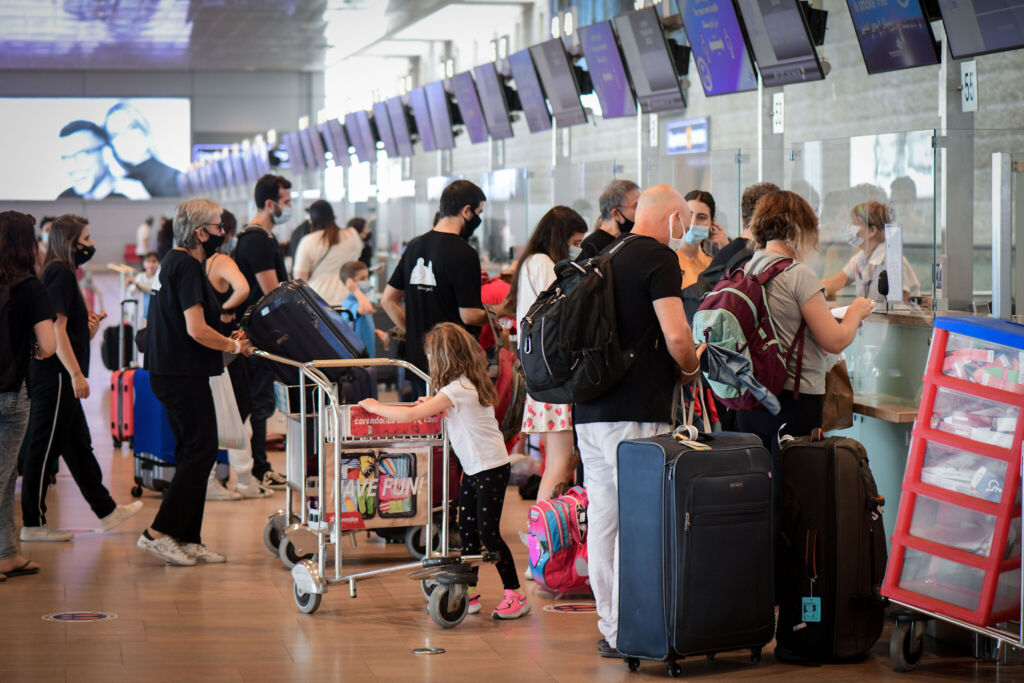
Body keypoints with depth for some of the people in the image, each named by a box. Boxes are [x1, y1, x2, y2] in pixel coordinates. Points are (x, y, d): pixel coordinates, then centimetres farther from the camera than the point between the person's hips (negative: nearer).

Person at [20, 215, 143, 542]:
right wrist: (76, 374, -21)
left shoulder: (61, 273, 17)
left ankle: (106, 510, 21)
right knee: (44, 447, -4)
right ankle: (33, 524, 2)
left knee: (78, 445, 14)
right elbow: (56, 328, -20)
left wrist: (89, 327, 8)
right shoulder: (61, 274, -13)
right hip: (55, 376, -10)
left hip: (57, 377, 10)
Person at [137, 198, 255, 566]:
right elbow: (196, 329, -23)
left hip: (175, 373, 11)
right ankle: (159, 533, -7)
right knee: (201, 451, -8)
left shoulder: (174, 261, 16)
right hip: (183, 375, -11)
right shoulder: (187, 266, -16)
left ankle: (187, 539, 14)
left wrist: (226, 339, 17)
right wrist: (233, 345, -9)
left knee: (194, 453, 11)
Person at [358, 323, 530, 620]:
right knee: (467, 530, 9)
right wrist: (433, 405, 6)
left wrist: (374, 407, -10)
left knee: (488, 533, -6)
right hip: (473, 469, 9)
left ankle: (515, 595, 1)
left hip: (491, 470, -9)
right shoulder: (470, 384, 8)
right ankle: (469, 592, 14)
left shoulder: (457, 390, -20)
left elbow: (410, 415, -22)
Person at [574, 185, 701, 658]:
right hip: (635, 414, -8)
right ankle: (626, 631, -6)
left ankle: (610, 626, 16)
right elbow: (676, 335, -17)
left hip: (590, 410, 8)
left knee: (604, 518, 10)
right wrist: (691, 368, 3)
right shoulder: (659, 259, -7)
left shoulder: (609, 260, 18)